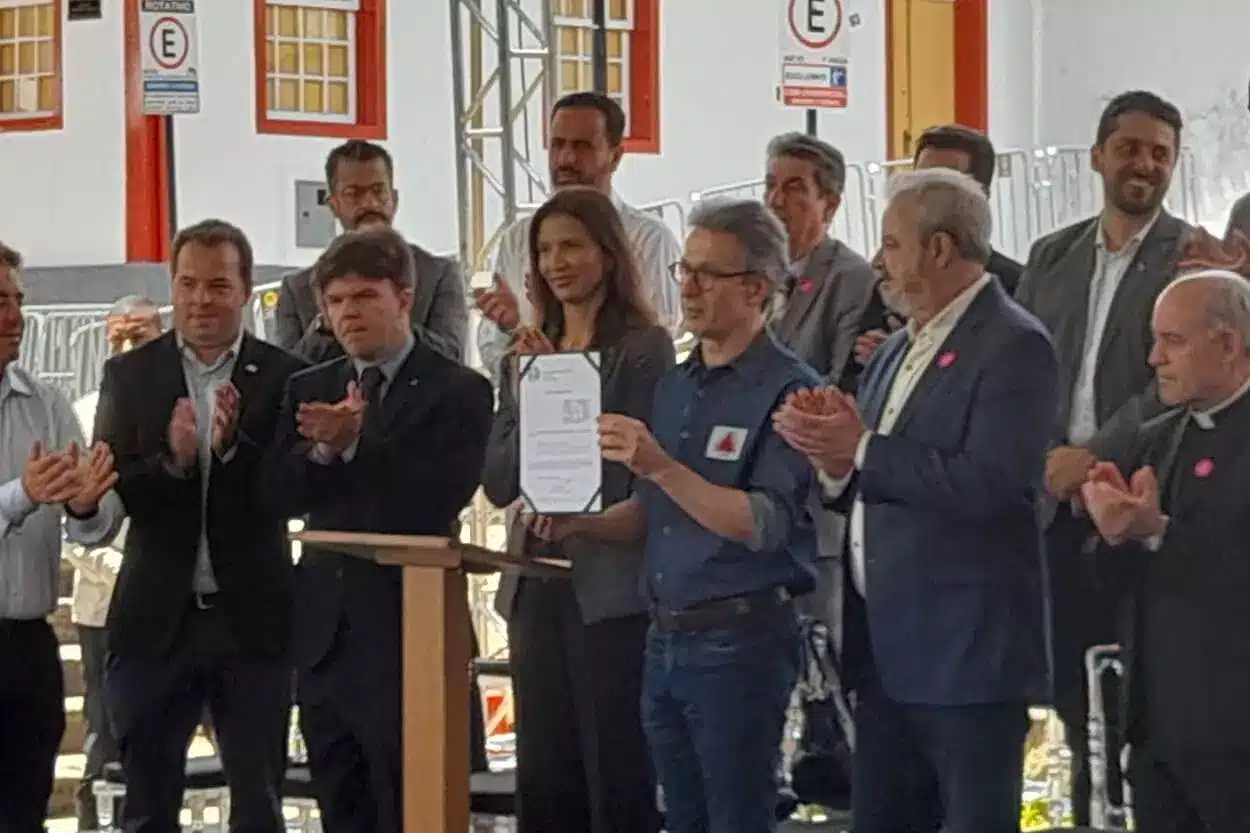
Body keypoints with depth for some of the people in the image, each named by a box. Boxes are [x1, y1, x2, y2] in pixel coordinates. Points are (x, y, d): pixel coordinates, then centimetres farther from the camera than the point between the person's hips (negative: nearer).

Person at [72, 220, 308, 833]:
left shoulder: (283, 377, 1)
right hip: (157, 620, 1)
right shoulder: (129, 375, 4)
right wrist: (171, 461, -20)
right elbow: (103, 493, -3)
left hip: (252, 620, -1)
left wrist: (234, 444, -23)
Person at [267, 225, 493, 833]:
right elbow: (281, 492, 2)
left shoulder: (458, 392, -3)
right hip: (326, 629, 6)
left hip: (407, 629, -5)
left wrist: (355, 443, -20)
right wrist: (324, 449, -16)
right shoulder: (309, 390, 13)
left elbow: (440, 498, -16)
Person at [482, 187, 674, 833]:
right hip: (537, 583, 6)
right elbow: (498, 483, 8)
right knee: (544, 781, 9)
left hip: (611, 586, -6)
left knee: (617, 780, -1)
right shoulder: (528, 354, 13)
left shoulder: (644, 348, -6)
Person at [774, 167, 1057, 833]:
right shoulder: (900, 349, 17)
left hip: (967, 652, -9)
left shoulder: (1013, 346, -10)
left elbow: (988, 485, -23)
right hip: (887, 652, 9)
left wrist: (862, 449, -17)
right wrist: (834, 461, -4)